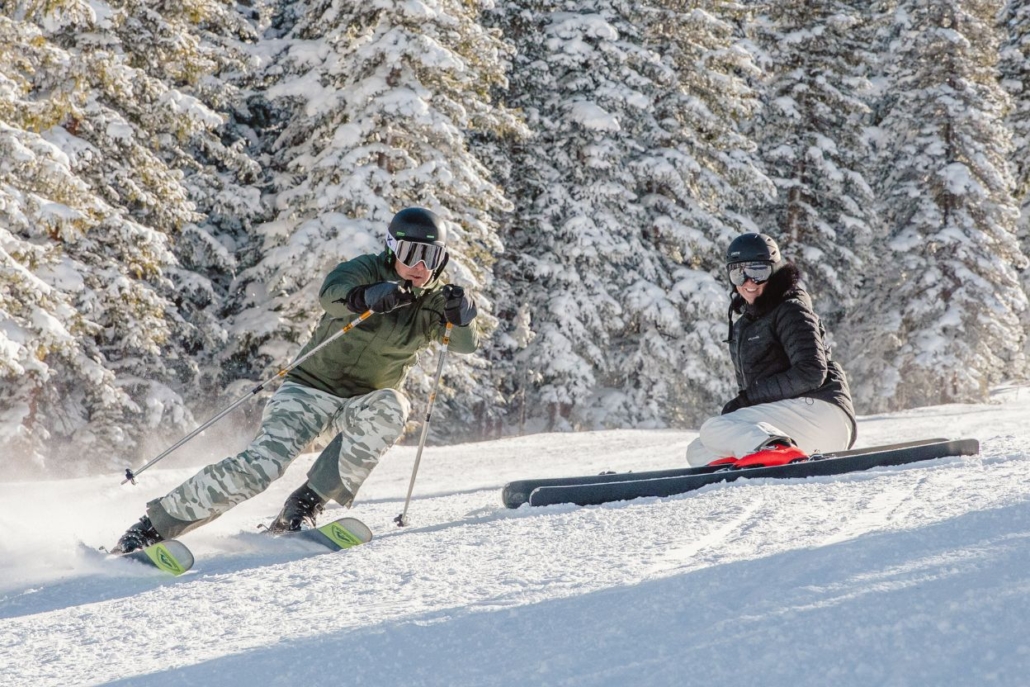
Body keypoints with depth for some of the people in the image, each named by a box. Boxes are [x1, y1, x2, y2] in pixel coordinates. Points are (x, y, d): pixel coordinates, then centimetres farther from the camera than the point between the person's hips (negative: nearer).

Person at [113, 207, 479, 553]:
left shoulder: (435, 302, -1)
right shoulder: (366, 271, -10)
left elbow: (466, 343, -15)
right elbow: (331, 293, -31)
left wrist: (462, 317, -38)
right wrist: (366, 298, -53)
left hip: (362, 403, 3)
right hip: (311, 388, -3)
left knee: (390, 408, -32)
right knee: (261, 463, -22)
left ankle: (305, 505, -23)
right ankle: (153, 525, -12)